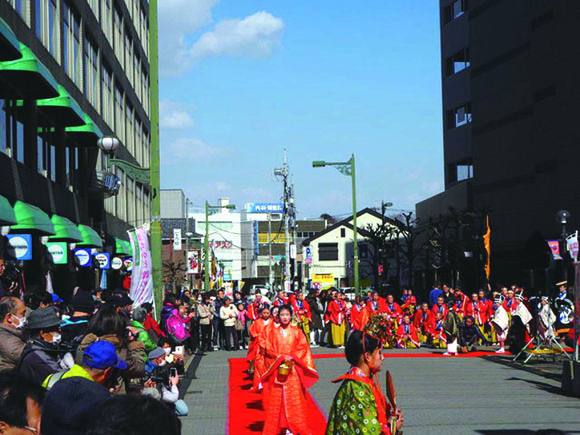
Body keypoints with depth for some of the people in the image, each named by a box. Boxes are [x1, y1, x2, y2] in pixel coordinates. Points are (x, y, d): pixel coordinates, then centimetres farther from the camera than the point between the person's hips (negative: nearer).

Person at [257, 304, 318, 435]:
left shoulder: (297, 332, 4)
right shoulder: (272, 332, 4)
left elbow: (303, 349, 2)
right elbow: (268, 350, 1)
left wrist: (292, 358, -12)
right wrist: (281, 357, -12)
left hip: (292, 371, 0)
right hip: (277, 371, 0)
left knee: (293, 399, -2)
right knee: (275, 400, 1)